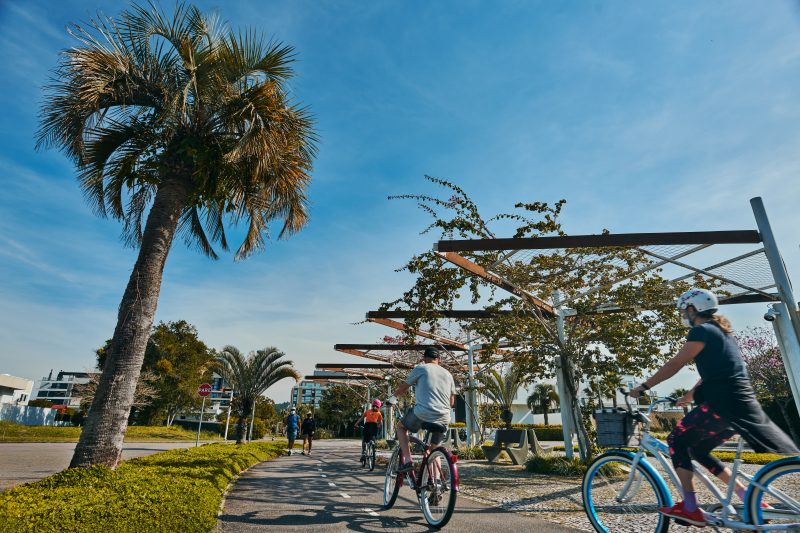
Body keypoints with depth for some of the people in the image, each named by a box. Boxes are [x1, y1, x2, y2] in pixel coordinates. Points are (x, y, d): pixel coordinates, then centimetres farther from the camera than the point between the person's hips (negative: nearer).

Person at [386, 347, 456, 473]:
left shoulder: (420, 368, 3)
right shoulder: (448, 374, 18)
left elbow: (404, 388, 13)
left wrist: (392, 397, 30)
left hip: (423, 413, -5)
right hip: (443, 419, 5)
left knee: (400, 426, 22)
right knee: (434, 450, 23)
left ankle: (407, 460, 8)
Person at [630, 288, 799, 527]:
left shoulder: (701, 331, -9)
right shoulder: (722, 331, 21)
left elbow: (673, 365, -12)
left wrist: (643, 386, -6)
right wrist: (690, 395, 35)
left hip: (723, 403, -10)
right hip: (741, 402, 10)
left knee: (677, 440, -2)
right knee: (698, 449, 16)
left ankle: (690, 509, 0)